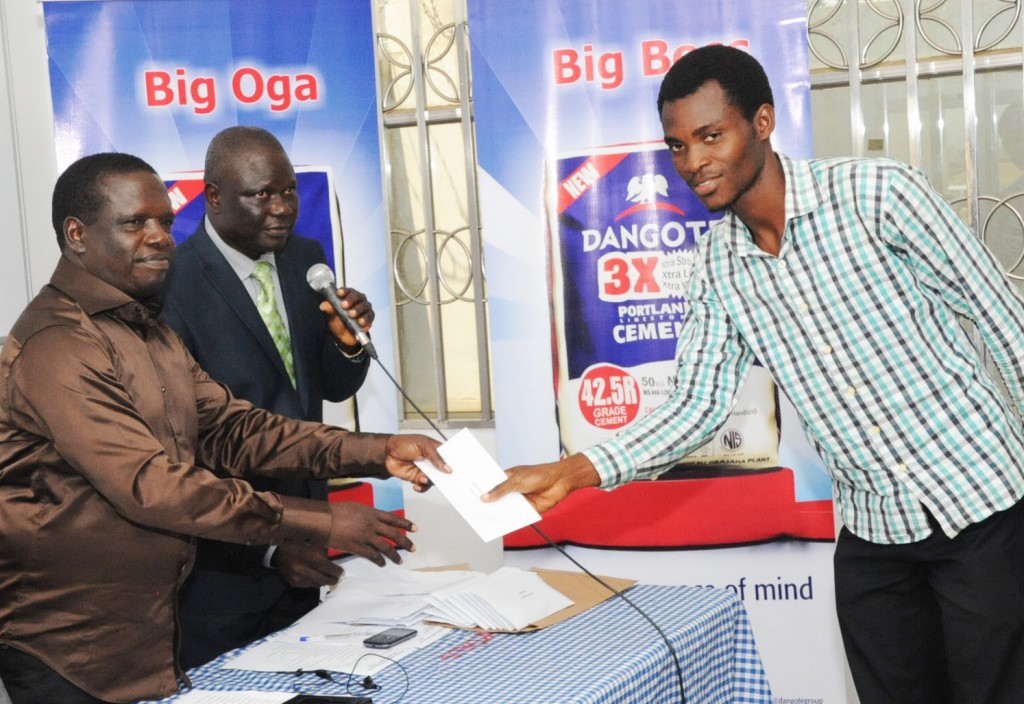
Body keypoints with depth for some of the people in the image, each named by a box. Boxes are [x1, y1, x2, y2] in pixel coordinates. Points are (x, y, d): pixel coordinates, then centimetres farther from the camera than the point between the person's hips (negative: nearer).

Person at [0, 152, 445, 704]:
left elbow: (230, 429, 3)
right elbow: (150, 487, -27)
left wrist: (374, 452, -10)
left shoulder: (148, 330, 11)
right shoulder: (56, 347, -21)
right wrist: (321, 524, -26)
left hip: (151, 630, 8)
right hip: (69, 650, -8)